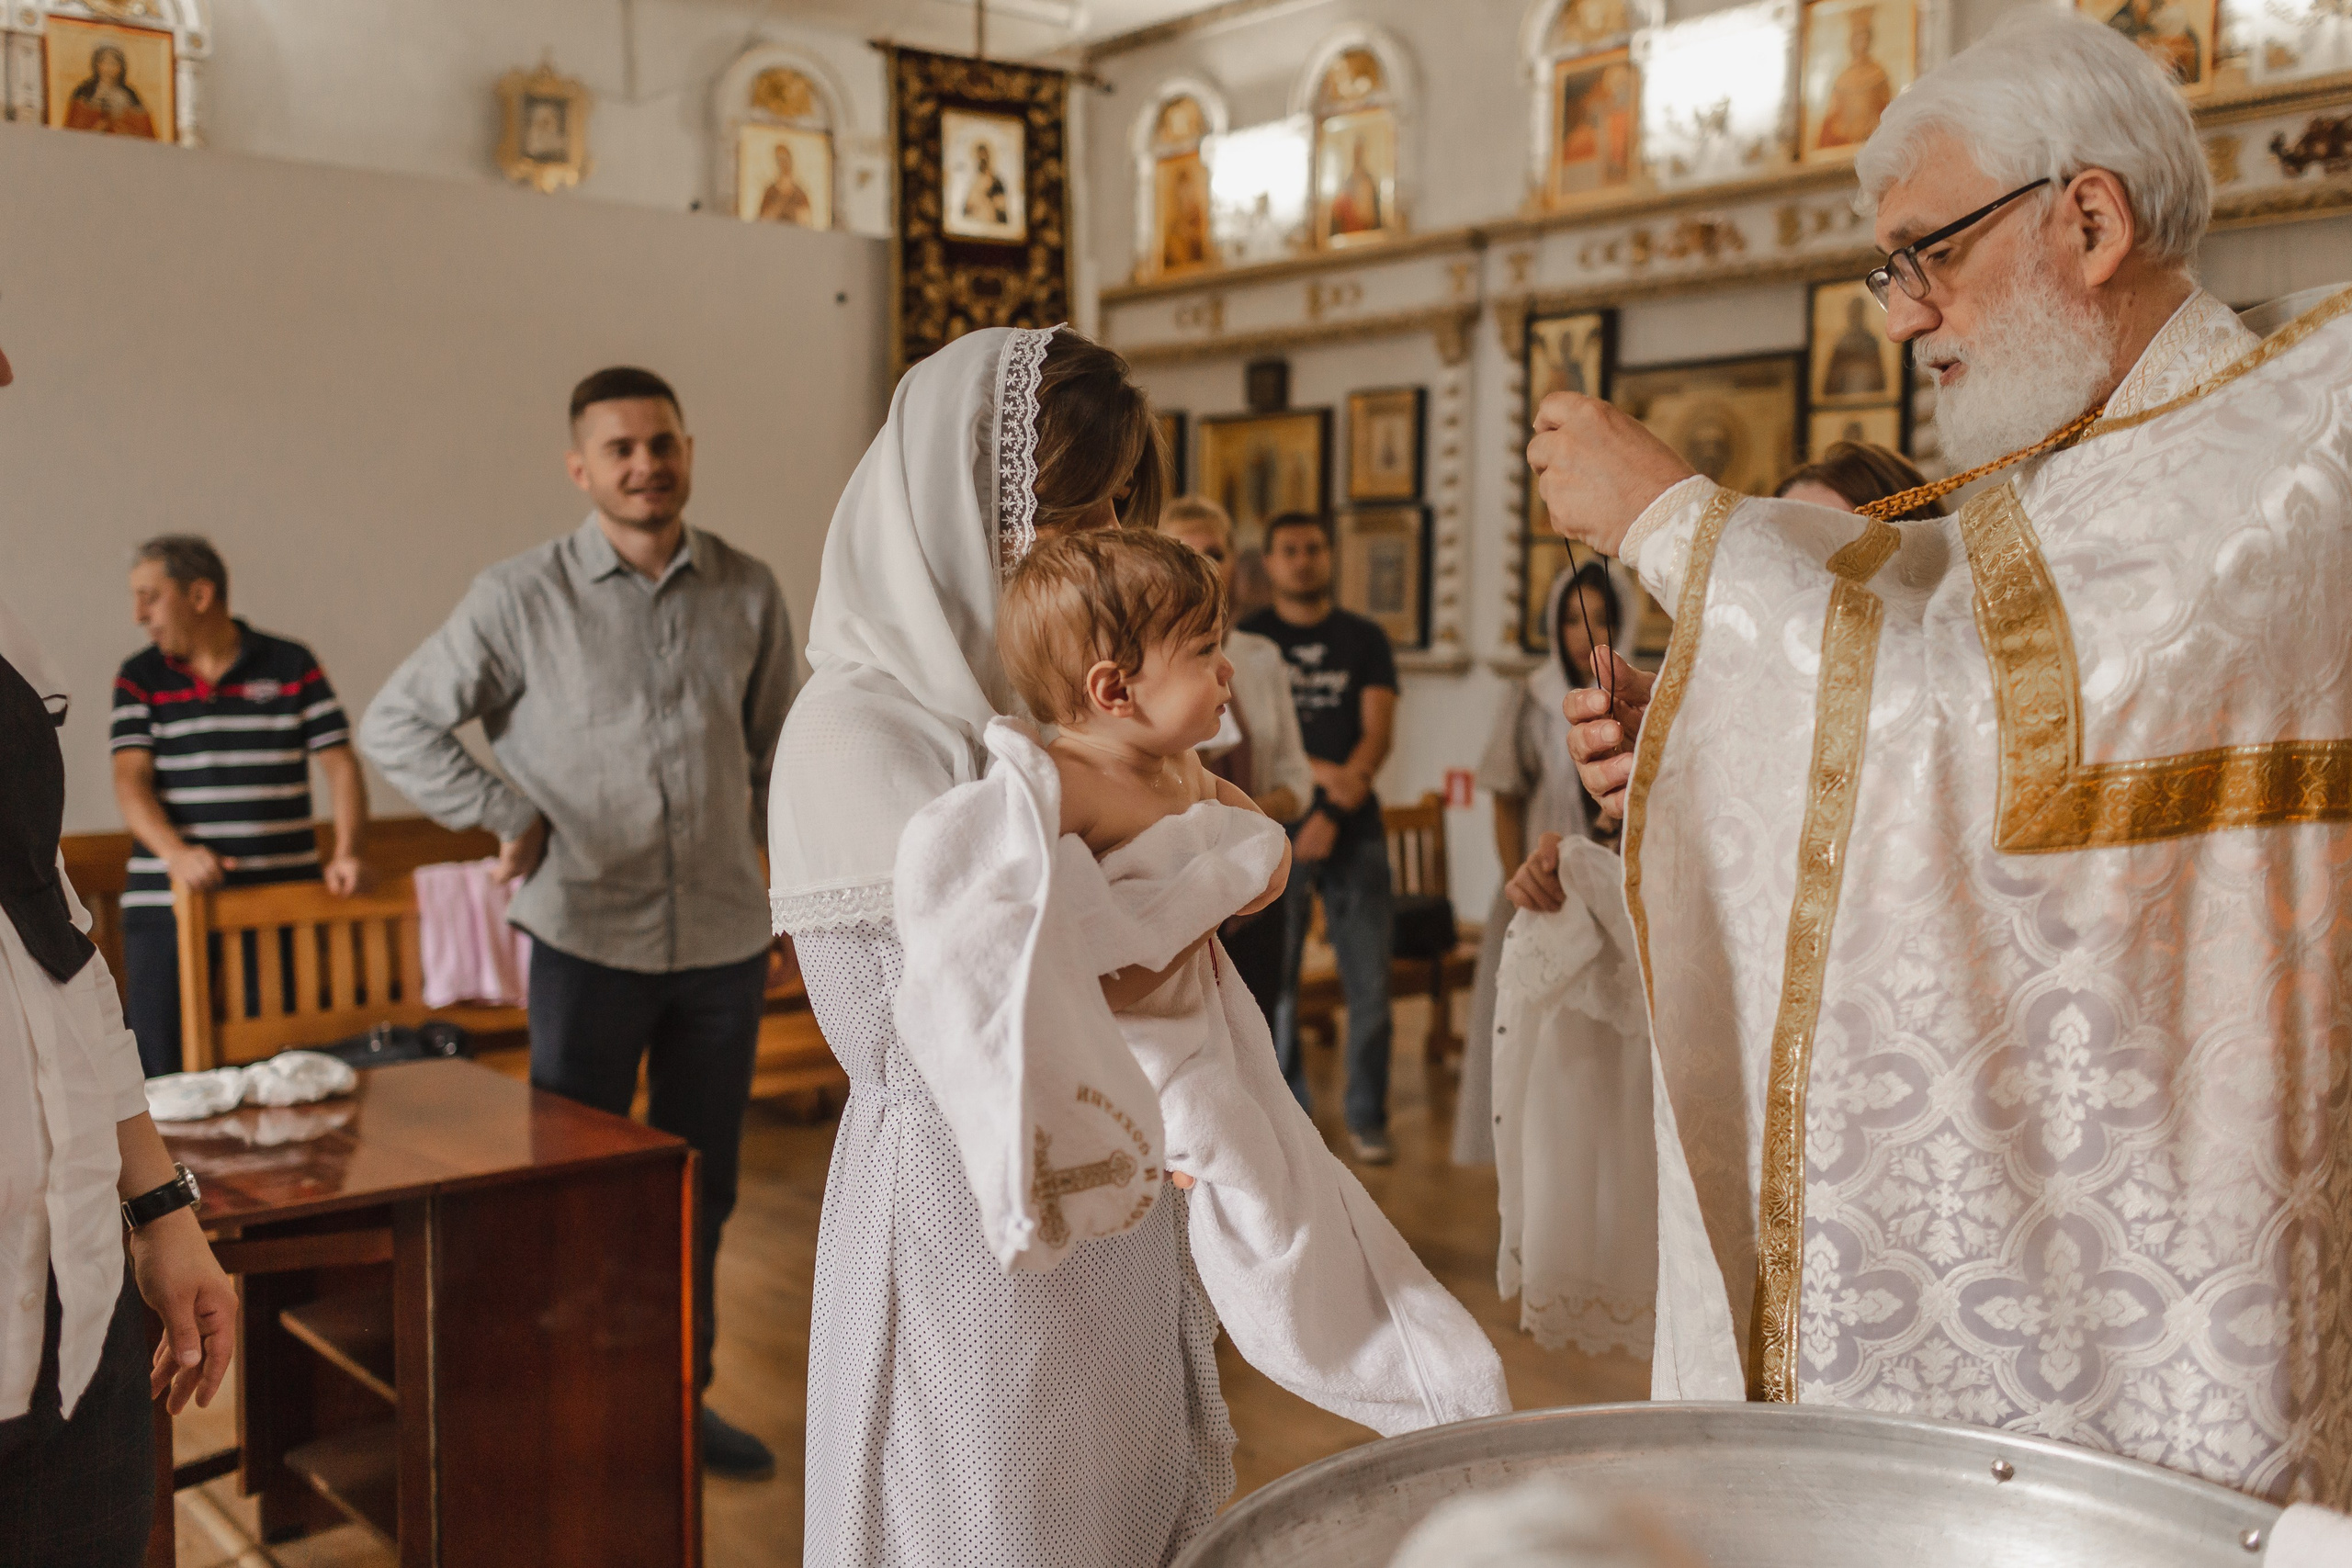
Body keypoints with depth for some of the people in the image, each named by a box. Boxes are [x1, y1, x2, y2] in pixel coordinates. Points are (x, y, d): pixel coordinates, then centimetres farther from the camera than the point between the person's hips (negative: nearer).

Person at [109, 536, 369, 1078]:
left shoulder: (292, 667, 6)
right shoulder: (139, 678, 8)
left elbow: (341, 766, 3)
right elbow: (130, 781, -2)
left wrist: (346, 853, -12)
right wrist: (176, 852, -20)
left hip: (283, 902, -1)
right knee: (162, 1070, 0)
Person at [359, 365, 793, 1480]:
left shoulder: (748, 593, 3)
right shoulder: (522, 599, -6)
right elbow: (393, 725, 1)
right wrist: (505, 817, -6)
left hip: (725, 940, 3)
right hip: (587, 939, -3)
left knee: (701, 1191, 15)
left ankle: (680, 1397, 32)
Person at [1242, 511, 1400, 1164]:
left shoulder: (1365, 640, 10)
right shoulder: (1246, 640, 7)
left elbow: (1378, 733, 1)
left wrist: (1332, 814, -12)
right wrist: (1322, 772, -16)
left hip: (1354, 829, 1)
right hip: (1273, 827, -1)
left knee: (1370, 981, -1)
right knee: (1274, 980, -1)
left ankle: (1367, 1117, 11)